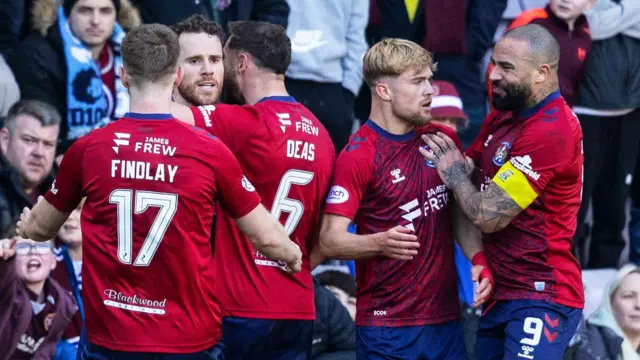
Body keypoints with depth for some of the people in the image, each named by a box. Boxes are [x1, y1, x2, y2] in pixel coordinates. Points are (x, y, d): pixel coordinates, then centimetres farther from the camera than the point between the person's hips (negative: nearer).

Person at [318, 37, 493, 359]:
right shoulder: (358, 155, -10)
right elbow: (330, 241, -14)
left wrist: (478, 261, -1)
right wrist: (380, 243, -32)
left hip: (446, 318, 6)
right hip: (386, 324, -6)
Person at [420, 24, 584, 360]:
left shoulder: (551, 130, -20)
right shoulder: (503, 116, 12)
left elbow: (488, 215, -19)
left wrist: (453, 171, -3)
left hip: (539, 297, -10)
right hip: (500, 294, 10)